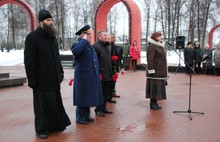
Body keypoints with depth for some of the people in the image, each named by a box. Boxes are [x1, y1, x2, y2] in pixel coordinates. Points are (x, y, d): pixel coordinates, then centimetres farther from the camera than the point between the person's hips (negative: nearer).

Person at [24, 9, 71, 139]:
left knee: (55, 103, 12)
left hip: (54, 79, 6)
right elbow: (29, 61, -13)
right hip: (42, 80, -6)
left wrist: (61, 72, 10)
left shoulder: (53, 37, 13)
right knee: (43, 104, 4)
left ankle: (55, 125, 27)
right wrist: (32, 80, -16)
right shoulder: (32, 37, -9)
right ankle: (41, 129, 20)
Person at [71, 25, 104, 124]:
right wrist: (84, 40, -22)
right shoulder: (78, 44, -10)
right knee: (82, 97, 1)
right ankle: (80, 117, 13)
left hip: (91, 77, 8)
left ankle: (86, 115, 27)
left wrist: (96, 74, 18)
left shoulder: (89, 46, 17)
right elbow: (75, 51, -35)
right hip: (83, 76, -8)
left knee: (88, 96, 15)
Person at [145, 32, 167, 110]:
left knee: (159, 86, 9)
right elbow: (150, 59, -18)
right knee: (154, 86, -5)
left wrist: (164, 72, 20)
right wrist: (151, 71, -23)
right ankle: (152, 103, 3)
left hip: (160, 70, 9)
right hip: (155, 70, -9)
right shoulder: (151, 46, -11)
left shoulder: (160, 46, 17)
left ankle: (155, 103, 16)